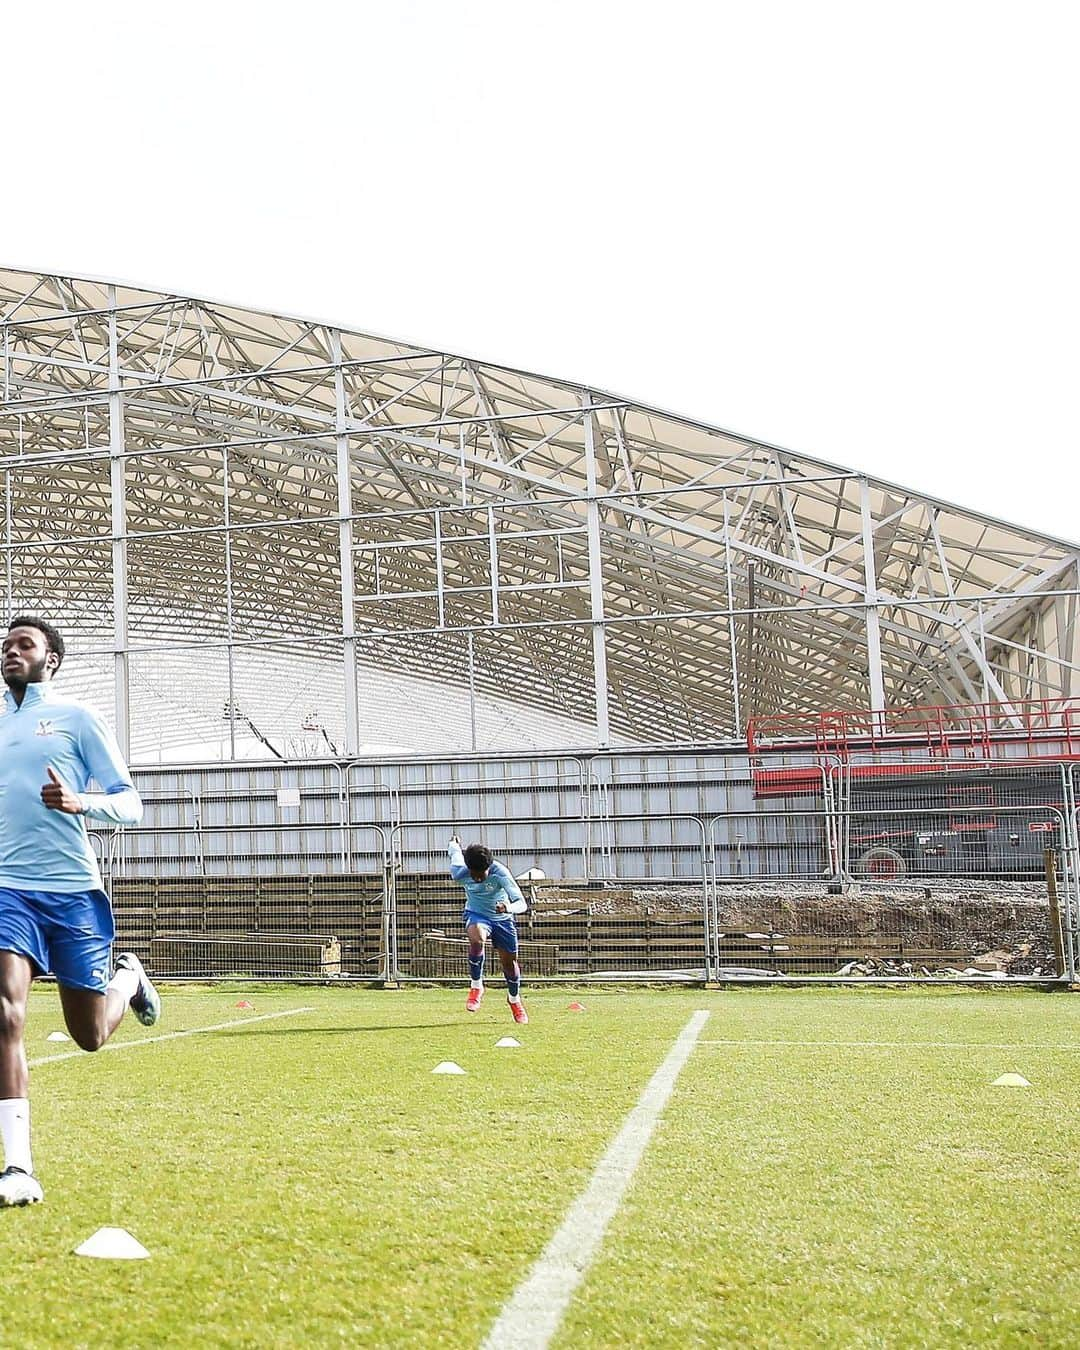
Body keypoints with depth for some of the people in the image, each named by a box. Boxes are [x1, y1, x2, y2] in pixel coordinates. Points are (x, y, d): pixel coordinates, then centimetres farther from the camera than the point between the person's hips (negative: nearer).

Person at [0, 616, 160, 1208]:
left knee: (89, 1034, 7)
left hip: (74, 890, -2)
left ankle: (129, 977, 41)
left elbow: (129, 803, 0)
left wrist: (80, 802, -19)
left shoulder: (76, 717, 2)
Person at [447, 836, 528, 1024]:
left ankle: (514, 998, 38)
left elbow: (521, 904, -35)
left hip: (502, 918, 0)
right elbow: (455, 854, -1)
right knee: (476, 938, -35)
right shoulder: (460, 873, -25)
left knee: (509, 962, 8)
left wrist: (509, 907, -58)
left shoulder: (500, 873, -31)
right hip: (476, 915, 0)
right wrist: (454, 845, 22)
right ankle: (476, 987, -18)